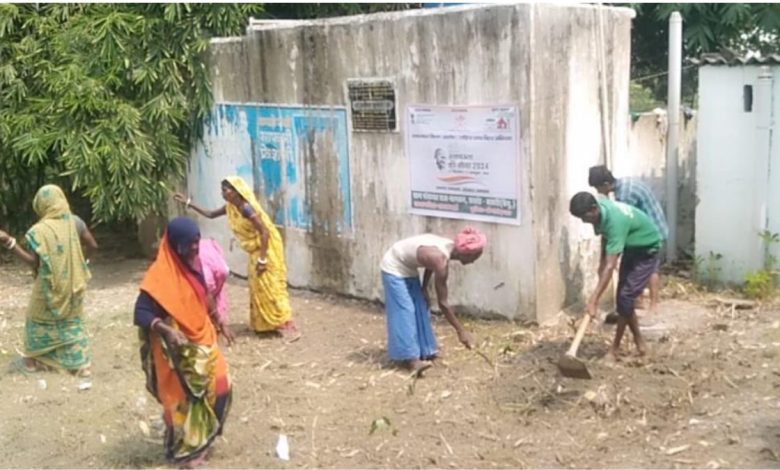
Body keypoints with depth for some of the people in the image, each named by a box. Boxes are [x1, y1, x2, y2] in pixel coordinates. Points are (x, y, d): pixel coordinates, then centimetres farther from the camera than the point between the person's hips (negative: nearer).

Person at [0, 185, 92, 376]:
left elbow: (34, 261, -21)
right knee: (72, 323, 13)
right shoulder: (71, 223, -1)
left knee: (40, 321, 13)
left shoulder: (41, 230, -19)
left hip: (49, 287, -5)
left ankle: (32, 361, 24)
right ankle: (80, 363, 12)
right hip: (71, 285, 5)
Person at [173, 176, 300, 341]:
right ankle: (263, 324, 22)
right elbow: (210, 214, 19)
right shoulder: (230, 208, 3)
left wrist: (262, 259, -26)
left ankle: (288, 326, -10)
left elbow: (264, 232, -26)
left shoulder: (246, 208, -24)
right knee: (257, 287, 13)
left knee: (271, 286, -10)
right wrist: (188, 203, 13)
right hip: (256, 250, 9)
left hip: (268, 249, -9)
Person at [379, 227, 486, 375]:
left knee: (419, 309, 10)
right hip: (394, 268, -9)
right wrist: (461, 331, -23)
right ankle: (411, 358, -14)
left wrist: (424, 289, 6)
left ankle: (423, 351, 18)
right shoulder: (441, 260, -34)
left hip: (407, 268, 9)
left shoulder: (450, 247, -10)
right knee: (405, 312, -13)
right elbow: (442, 303, -28)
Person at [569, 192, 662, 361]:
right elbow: (605, 236, 8)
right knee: (623, 297, 6)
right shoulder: (600, 207, -16)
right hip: (631, 248, 8)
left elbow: (610, 266, -43)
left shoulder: (615, 221, -40)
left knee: (625, 297, -13)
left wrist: (594, 299, -45)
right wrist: (602, 261, 4)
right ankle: (639, 343, 19)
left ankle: (615, 348, -3)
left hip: (647, 250, -8)